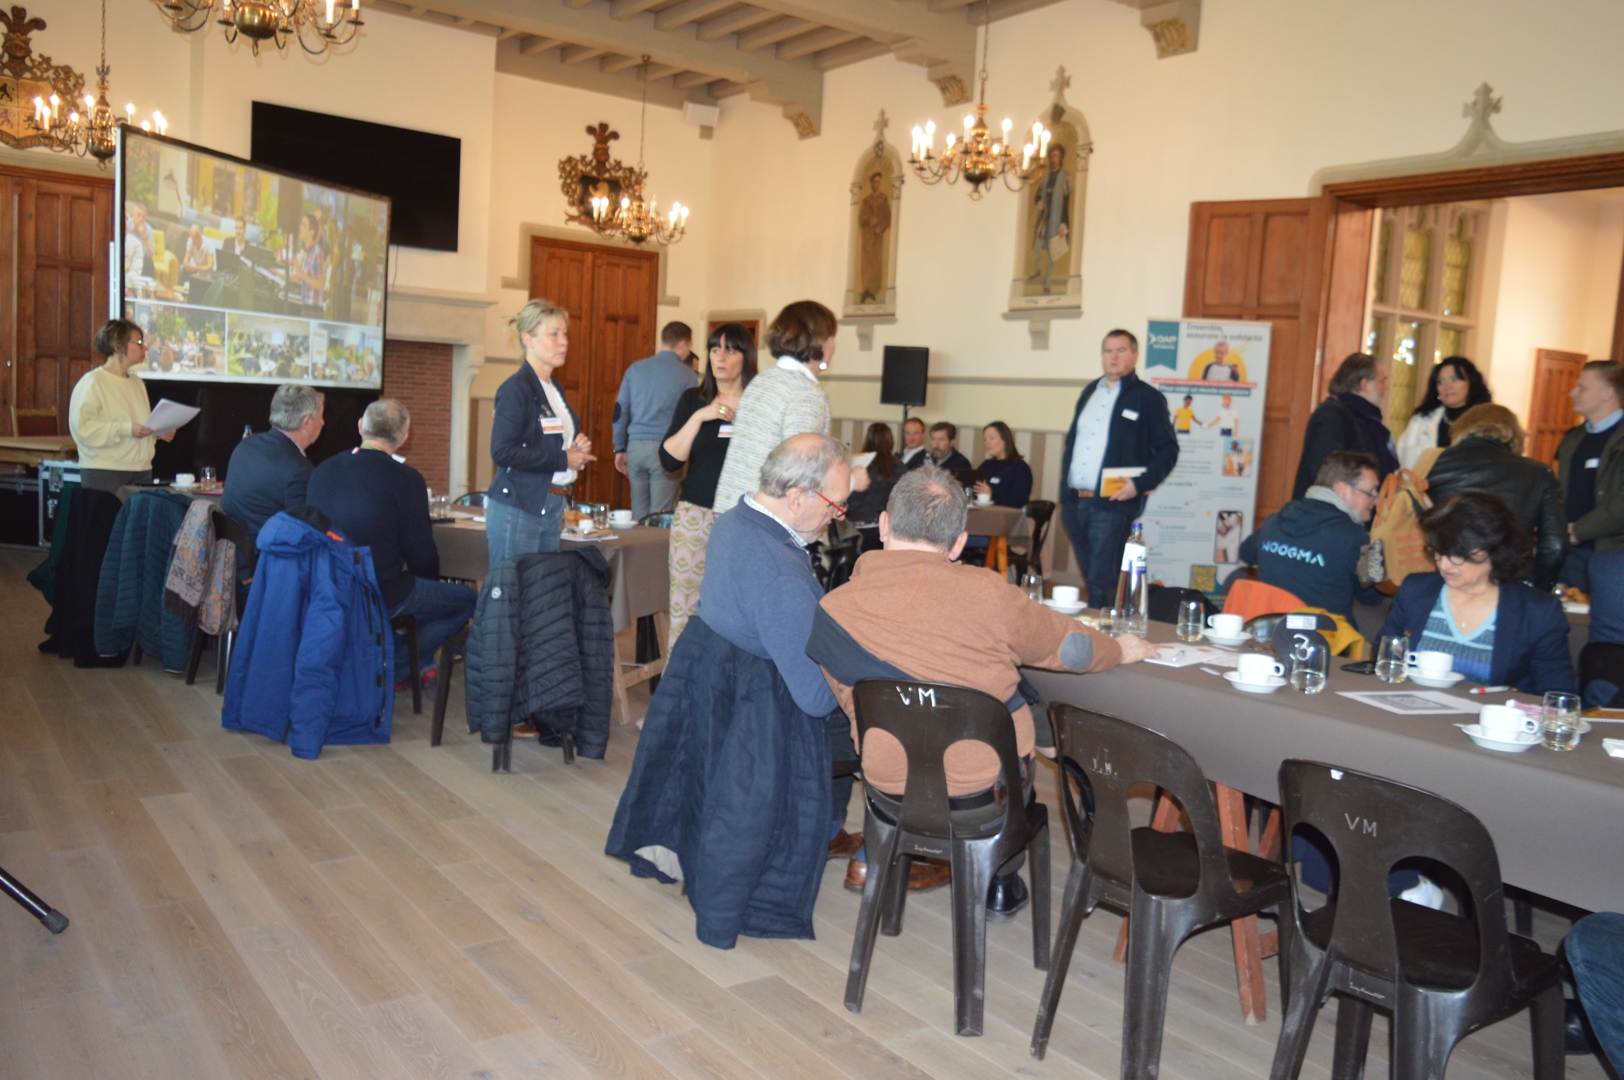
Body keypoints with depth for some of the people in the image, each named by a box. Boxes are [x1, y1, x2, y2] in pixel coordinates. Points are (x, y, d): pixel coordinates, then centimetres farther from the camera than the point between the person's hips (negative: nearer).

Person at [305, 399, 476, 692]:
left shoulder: (322, 470, 4)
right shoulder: (406, 478, -14)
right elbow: (421, 552, -10)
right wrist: (432, 578, 14)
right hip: (380, 594, -7)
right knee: (468, 600, 8)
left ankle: (422, 667, 30)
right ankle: (396, 668, 9)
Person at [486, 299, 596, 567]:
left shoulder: (555, 389, 15)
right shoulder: (516, 388, -11)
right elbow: (502, 452, -21)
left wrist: (577, 449, 5)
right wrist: (563, 459, -16)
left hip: (553, 509, 8)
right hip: (518, 509, -8)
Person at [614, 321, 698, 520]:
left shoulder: (635, 369, 10)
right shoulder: (686, 374, -3)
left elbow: (620, 411, 9)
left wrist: (620, 448, 15)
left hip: (636, 446, 4)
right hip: (665, 449, -4)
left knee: (639, 514, 13)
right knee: (660, 518, 0)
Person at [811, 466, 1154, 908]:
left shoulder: (832, 608, -12)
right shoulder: (988, 593, -19)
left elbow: (853, 705, 4)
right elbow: (1069, 645, 0)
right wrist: (1121, 651, 23)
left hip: (891, 796, 2)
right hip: (987, 798, -2)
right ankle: (1001, 880, 40)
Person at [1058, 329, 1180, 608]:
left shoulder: (1147, 398, -2)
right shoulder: (1089, 392, 16)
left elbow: (1168, 449, -4)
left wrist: (1140, 484, -17)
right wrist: (1064, 491, 11)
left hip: (1112, 504, -6)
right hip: (1075, 502, 6)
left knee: (1103, 584, -7)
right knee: (1090, 578, 13)